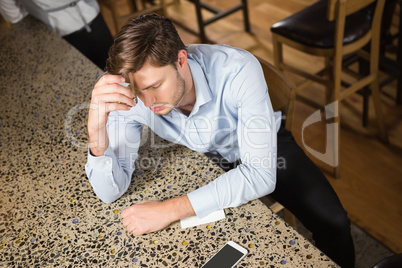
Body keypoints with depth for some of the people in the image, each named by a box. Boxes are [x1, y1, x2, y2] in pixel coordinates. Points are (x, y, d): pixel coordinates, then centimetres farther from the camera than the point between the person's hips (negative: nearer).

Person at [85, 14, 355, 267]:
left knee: (332, 223, -17)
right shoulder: (129, 96, -27)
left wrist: (171, 210, -42)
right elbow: (110, 191, -24)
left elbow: (261, 175, -37)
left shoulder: (239, 70, -37)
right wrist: (96, 130, -44)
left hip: (265, 147, -1)